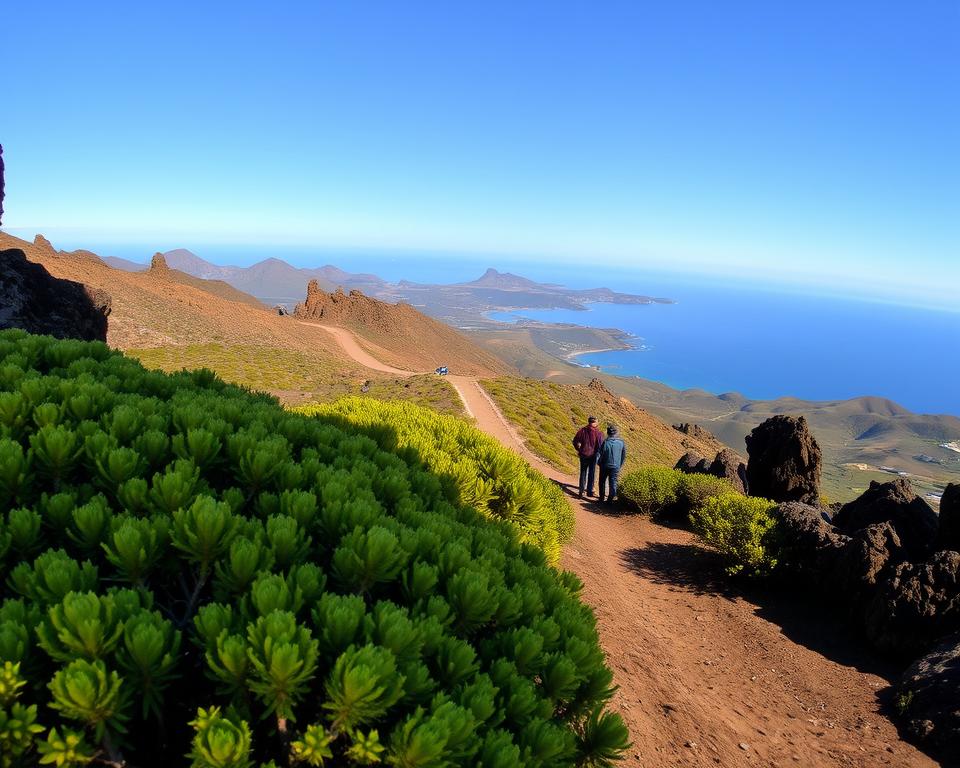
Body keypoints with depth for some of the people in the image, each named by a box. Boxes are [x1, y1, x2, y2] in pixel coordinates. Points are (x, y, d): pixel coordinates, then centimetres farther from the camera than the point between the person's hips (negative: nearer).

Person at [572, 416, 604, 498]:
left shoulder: (582, 430, -6)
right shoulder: (597, 433, -14)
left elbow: (575, 441, -2)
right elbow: (601, 445, -14)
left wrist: (579, 450, 11)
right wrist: (599, 453, 4)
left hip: (583, 455, 2)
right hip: (593, 455, -2)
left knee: (583, 473, 14)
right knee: (591, 473, 12)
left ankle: (581, 491, 12)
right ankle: (589, 491, 19)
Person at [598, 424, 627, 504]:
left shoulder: (606, 442, -17)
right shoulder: (621, 442, -8)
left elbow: (601, 454, -10)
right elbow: (624, 455, 2)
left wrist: (599, 463, 7)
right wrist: (620, 465, 15)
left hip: (605, 466, -1)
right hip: (616, 467, 1)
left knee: (602, 482, 16)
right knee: (613, 483, 8)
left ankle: (601, 498, 24)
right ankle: (610, 500, 7)